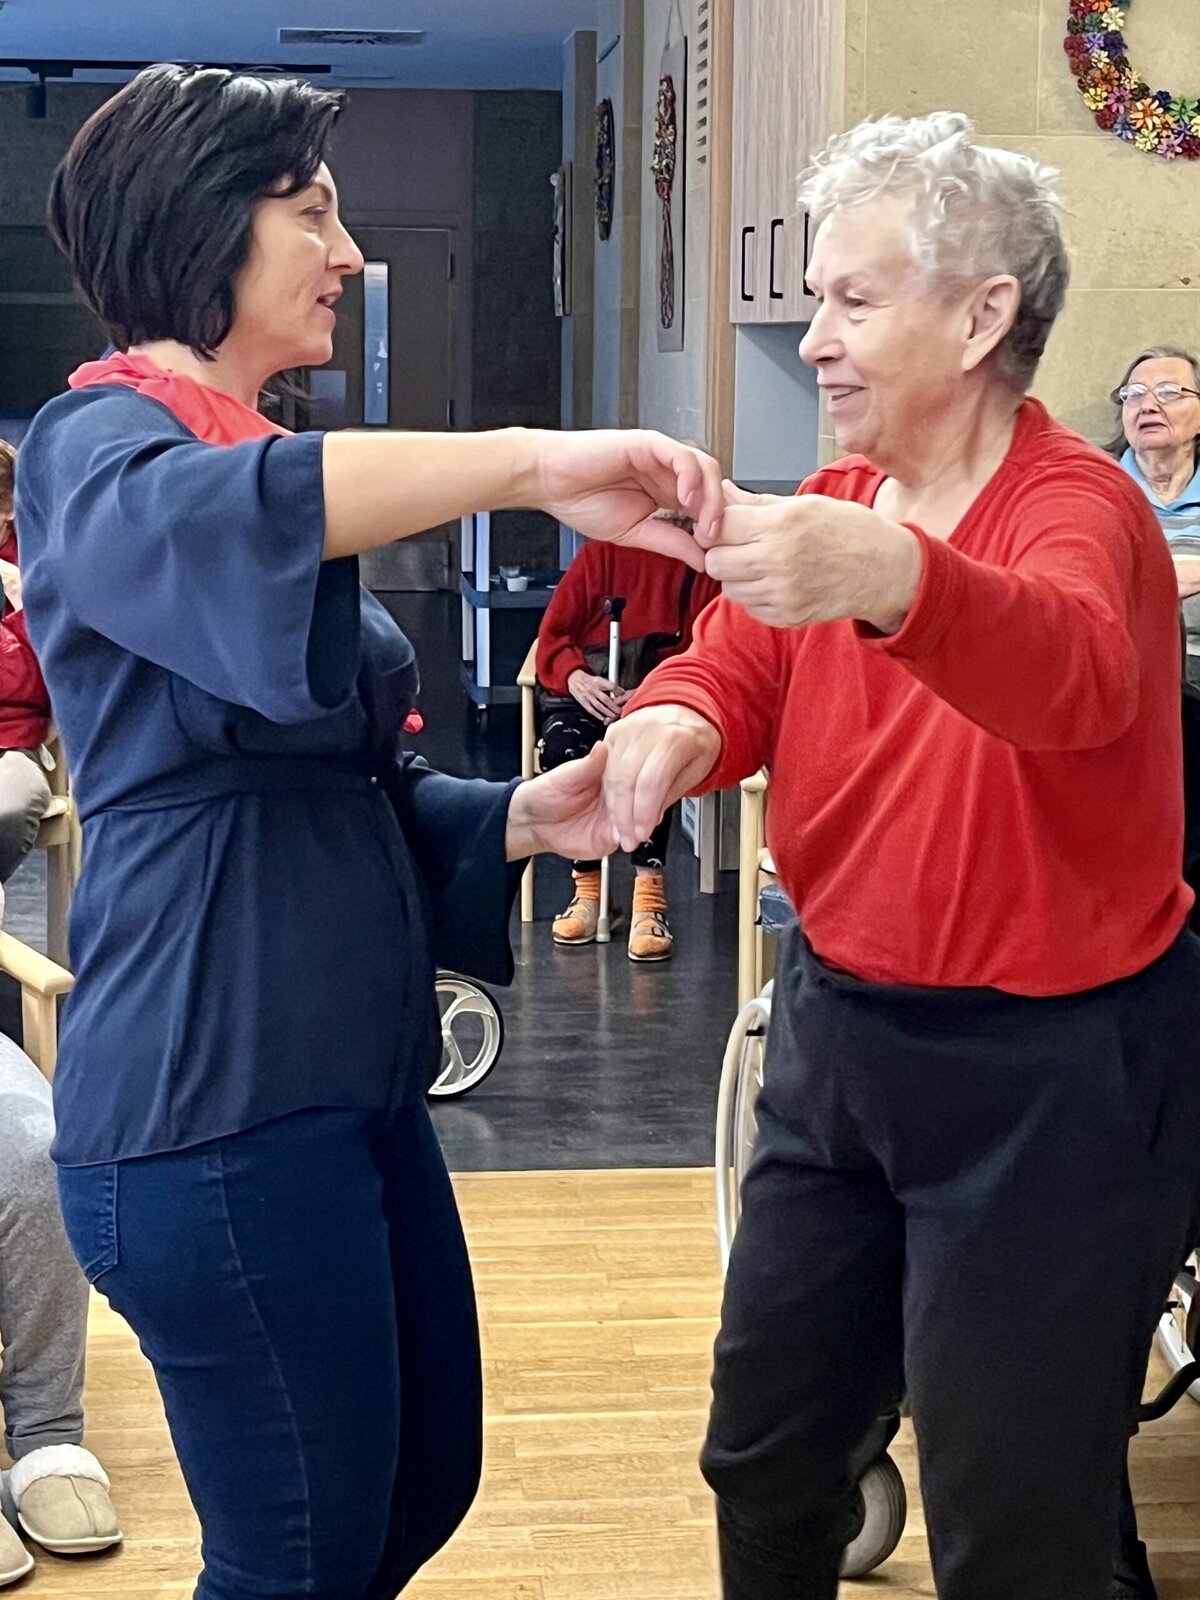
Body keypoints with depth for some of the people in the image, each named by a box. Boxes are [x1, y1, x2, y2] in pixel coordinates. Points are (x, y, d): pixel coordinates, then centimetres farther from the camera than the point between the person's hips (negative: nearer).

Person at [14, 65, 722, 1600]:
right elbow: (183, 522, -36)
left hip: (349, 1078, 9)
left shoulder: (263, 455, 19)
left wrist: (521, 819, -1)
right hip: (213, 1108, -9)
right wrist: (529, 462, -41)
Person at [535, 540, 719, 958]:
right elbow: (553, 635, 6)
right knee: (562, 748, -31)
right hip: (586, 689, 1)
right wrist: (577, 678, -17)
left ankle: (649, 891, -36)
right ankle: (587, 886, -19)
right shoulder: (601, 553, 8)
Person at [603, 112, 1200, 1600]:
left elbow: (1070, 675, -40)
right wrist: (675, 722, -31)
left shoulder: (1079, 507, -18)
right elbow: (729, 668, -6)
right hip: (839, 1027, 8)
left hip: (1049, 1067, -7)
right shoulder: (830, 510, 6)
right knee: (762, 1454, 20)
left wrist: (890, 577, -61)